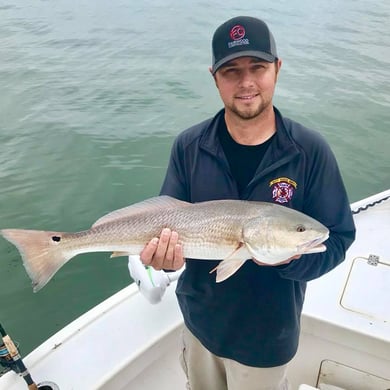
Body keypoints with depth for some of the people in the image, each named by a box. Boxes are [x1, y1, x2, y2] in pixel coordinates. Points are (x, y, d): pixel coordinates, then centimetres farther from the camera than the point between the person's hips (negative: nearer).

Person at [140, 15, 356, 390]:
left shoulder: (310, 151, -16)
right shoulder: (189, 146, -10)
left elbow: (337, 237, -12)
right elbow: (168, 221, -7)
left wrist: (294, 257, -31)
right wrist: (164, 252, -28)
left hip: (267, 334, -2)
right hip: (200, 319, 3)